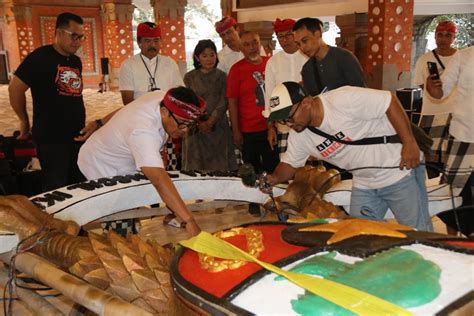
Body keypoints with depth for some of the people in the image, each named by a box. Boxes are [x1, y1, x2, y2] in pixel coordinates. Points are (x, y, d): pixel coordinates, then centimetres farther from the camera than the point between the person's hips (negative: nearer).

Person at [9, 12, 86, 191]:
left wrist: (81, 122, 15)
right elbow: (15, 89, -7)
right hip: (51, 138, -7)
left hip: (77, 135, 7)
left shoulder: (76, 61, 11)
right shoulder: (40, 57, -10)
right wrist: (25, 121, 2)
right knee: (55, 190, 2)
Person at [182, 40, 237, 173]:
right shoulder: (189, 77, 5)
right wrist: (200, 122, -13)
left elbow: (223, 102, -2)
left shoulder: (221, 76, 6)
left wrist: (210, 121, -14)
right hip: (196, 127, 0)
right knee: (196, 164, 1)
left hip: (218, 126, 0)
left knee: (219, 165, 0)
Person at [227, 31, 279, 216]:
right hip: (249, 130, -3)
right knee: (252, 169, 9)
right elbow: (232, 102, -6)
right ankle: (254, 202, 24)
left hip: (271, 127, 3)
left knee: (273, 166, 12)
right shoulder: (237, 69, -5)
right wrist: (236, 131, -9)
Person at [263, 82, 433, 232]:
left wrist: (409, 143, -26)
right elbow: (290, 163, 9)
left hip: (401, 170, -6)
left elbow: (390, 101, -24)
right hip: (364, 184, 6)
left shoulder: (343, 100, -27)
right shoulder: (298, 136, -4)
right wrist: (274, 178, -11)